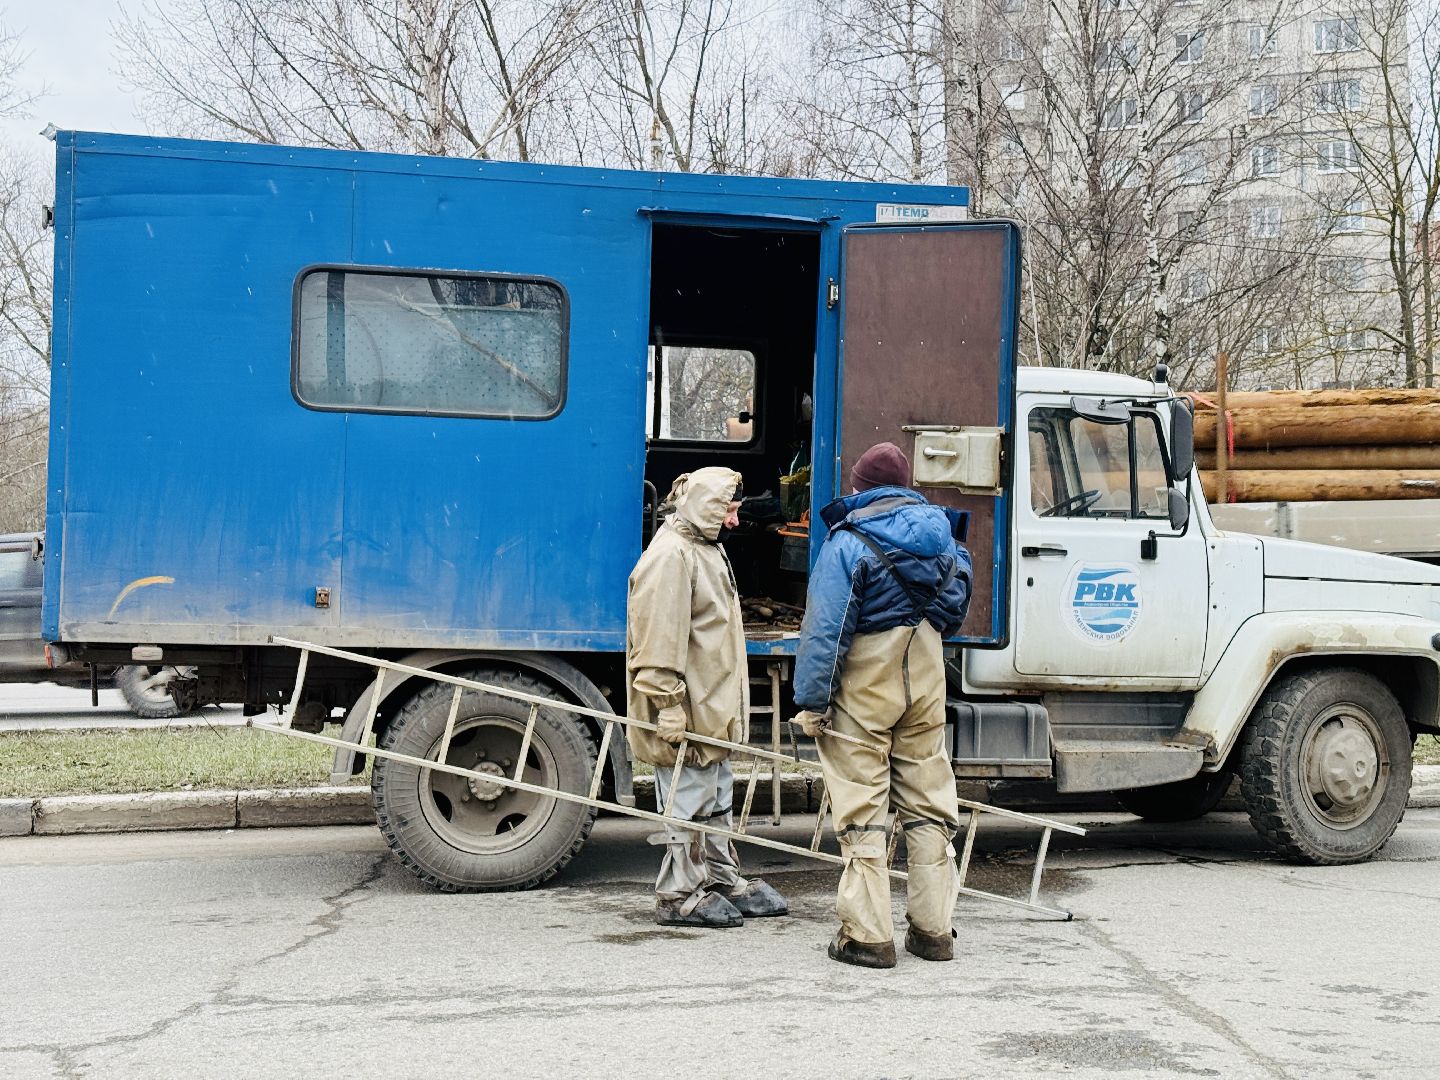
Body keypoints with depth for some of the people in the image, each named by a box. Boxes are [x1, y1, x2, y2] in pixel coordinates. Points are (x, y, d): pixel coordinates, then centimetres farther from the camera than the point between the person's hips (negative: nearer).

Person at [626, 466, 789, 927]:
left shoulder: (707, 551, 18)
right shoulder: (670, 556, -17)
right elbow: (659, 639, -23)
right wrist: (670, 706, -24)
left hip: (712, 708, 11)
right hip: (686, 715, -11)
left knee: (718, 802, 19)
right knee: (688, 804, -3)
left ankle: (724, 882, 30)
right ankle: (679, 897, 5)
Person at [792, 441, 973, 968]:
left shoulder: (847, 543, -12)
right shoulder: (940, 533, 5)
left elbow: (825, 629, -15)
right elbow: (955, 607, 16)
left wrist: (811, 701, -11)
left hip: (865, 690, -5)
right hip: (925, 685, 5)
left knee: (862, 812, 0)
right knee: (928, 805, 12)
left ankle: (867, 934, 1)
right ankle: (933, 929, 17)